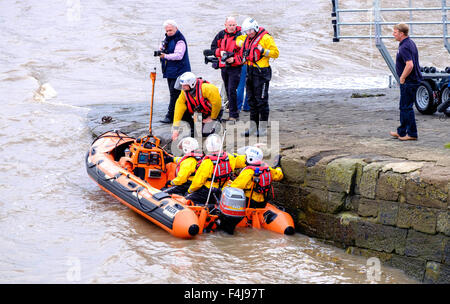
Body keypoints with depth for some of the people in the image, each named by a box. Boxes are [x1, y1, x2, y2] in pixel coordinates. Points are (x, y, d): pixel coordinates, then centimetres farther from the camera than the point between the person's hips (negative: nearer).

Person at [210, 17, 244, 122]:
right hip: (223, 67, 6)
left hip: (235, 67, -6)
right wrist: (220, 52, -9)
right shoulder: (221, 34, 6)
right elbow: (213, 47, 11)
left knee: (232, 91, -12)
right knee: (227, 90, 16)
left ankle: (233, 115, -9)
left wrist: (234, 59, -24)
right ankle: (233, 109, 33)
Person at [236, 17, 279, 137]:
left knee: (261, 100, -5)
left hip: (261, 72, -8)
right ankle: (254, 127, 21)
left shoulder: (266, 38, -11)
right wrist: (242, 44, 11)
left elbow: (276, 53, -11)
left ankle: (263, 128, 1)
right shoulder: (247, 37, 12)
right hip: (250, 72, 8)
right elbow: (239, 39, 32)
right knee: (252, 100, 13)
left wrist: (263, 51, -23)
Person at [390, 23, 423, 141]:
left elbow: (410, 65, -33)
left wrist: (402, 78, -20)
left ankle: (412, 134, 2)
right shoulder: (410, 43, 13)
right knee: (404, 107, 17)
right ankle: (401, 132, 25)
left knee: (406, 108, -3)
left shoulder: (404, 47, -21)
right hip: (414, 80, 11)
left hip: (408, 82, -11)